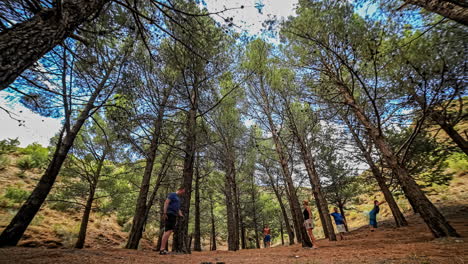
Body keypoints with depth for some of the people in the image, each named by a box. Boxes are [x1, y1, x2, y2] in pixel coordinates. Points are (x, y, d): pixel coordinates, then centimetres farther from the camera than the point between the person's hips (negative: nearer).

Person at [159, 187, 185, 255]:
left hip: (174, 215, 9)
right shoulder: (172, 194, -1)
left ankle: (162, 249, 9)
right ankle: (162, 249, -12)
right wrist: (164, 213, -20)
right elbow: (166, 203, -11)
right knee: (168, 231, -13)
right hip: (169, 214, -9)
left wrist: (181, 215, 5)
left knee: (168, 231, 6)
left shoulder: (178, 198, 24)